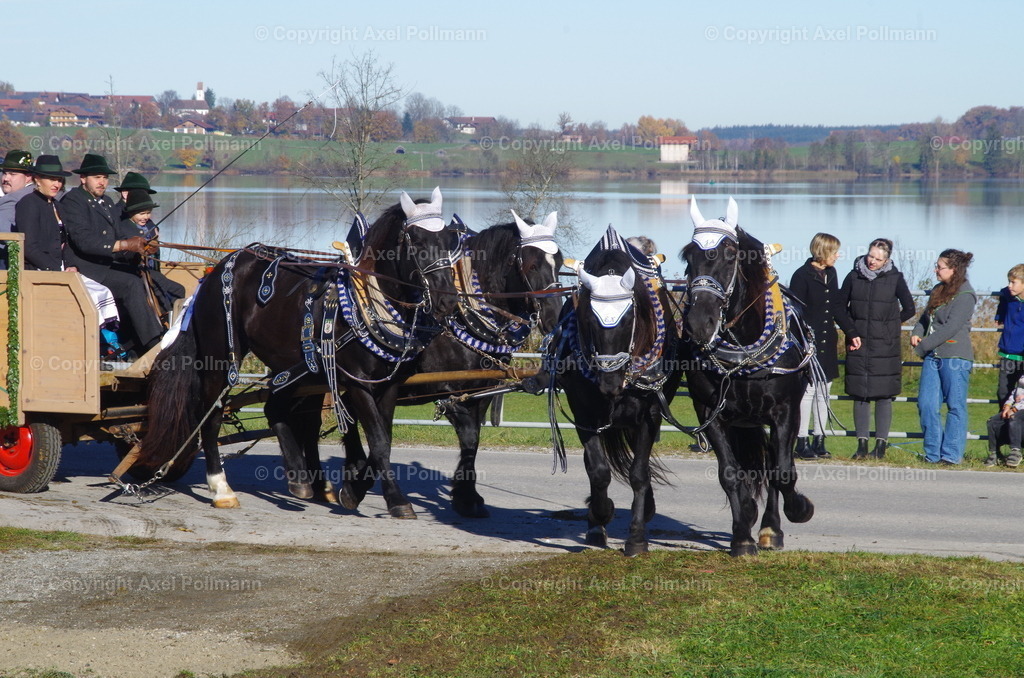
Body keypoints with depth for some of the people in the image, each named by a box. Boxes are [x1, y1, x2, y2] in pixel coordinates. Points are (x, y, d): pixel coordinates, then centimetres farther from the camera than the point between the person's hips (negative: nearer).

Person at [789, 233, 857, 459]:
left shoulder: (831, 274, 11)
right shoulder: (802, 276, -10)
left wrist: (851, 332, 13)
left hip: (827, 342, 7)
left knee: (824, 391, 8)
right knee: (808, 390, -6)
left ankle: (819, 440, 13)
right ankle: (801, 442, -1)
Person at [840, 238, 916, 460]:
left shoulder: (895, 278, 0)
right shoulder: (854, 277, 4)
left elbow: (909, 309, 8)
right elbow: (840, 307, 13)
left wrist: (889, 325, 5)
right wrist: (850, 331, 4)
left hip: (885, 347, -2)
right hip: (858, 344, 2)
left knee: (884, 394, -2)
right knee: (859, 394, 1)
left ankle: (881, 444, 3)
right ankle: (862, 444, 4)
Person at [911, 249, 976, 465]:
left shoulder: (965, 296, -9)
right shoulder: (938, 290, 16)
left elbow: (951, 327, -15)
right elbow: (926, 316, 21)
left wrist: (923, 347, -13)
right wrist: (917, 333, -2)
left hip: (955, 358, -8)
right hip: (933, 357, 8)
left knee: (955, 406, -2)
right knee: (926, 404, 2)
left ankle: (951, 454, 1)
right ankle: (933, 453, 8)